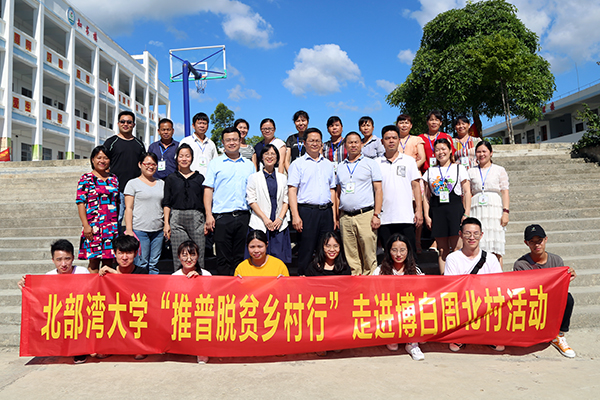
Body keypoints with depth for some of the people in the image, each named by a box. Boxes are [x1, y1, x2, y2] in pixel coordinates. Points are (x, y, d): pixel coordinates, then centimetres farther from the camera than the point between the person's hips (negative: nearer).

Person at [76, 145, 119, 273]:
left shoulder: (114, 179, 14)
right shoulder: (86, 178, 2)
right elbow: (80, 203, -4)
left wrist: (117, 224, 13)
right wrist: (86, 225, -12)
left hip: (112, 227, 4)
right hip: (93, 227, -4)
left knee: (109, 262, 6)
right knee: (93, 262, -3)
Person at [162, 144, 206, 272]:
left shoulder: (199, 178, 12)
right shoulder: (171, 178, 11)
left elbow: (205, 201, 13)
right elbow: (166, 203, 9)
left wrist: (207, 221, 6)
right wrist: (166, 223, 0)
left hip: (196, 218, 0)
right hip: (176, 219, 0)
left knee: (198, 256, -3)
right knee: (178, 256, -2)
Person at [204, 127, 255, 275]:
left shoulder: (249, 165, 14)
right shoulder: (215, 163, 7)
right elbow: (208, 189, 1)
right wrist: (208, 215, -9)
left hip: (244, 216, 2)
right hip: (222, 217, -2)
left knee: (241, 257, 6)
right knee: (223, 258, 1)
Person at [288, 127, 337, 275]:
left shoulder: (328, 164, 17)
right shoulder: (298, 164, 3)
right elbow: (292, 190, -3)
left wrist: (334, 215, 11)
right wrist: (295, 215, -13)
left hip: (326, 211, 4)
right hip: (307, 211, -4)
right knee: (306, 249, -3)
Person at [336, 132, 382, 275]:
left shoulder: (370, 163, 6)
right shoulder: (341, 167, 17)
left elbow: (378, 190, 0)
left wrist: (376, 215, -9)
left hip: (365, 215, -3)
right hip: (345, 217, 4)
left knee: (369, 257, -4)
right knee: (351, 258, 5)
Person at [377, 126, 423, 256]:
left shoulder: (409, 161, 9)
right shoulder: (377, 163, 8)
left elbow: (416, 186, 7)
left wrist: (419, 211, -2)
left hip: (406, 217, 0)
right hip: (384, 219, 1)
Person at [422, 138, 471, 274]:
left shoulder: (459, 169, 9)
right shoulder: (430, 171, 15)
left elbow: (467, 192, 4)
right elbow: (426, 195, 13)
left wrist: (466, 214, -5)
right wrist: (426, 215, 3)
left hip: (455, 208, -2)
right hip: (437, 210, 2)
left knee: (456, 248, -6)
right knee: (442, 250, 4)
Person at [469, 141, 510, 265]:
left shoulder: (500, 170, 12)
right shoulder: (471, 172, 16)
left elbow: (505, 192, 5)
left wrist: (505, 212, -7)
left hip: (495, 210, -1)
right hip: (476, 211, 1)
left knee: (496, 247, -4)